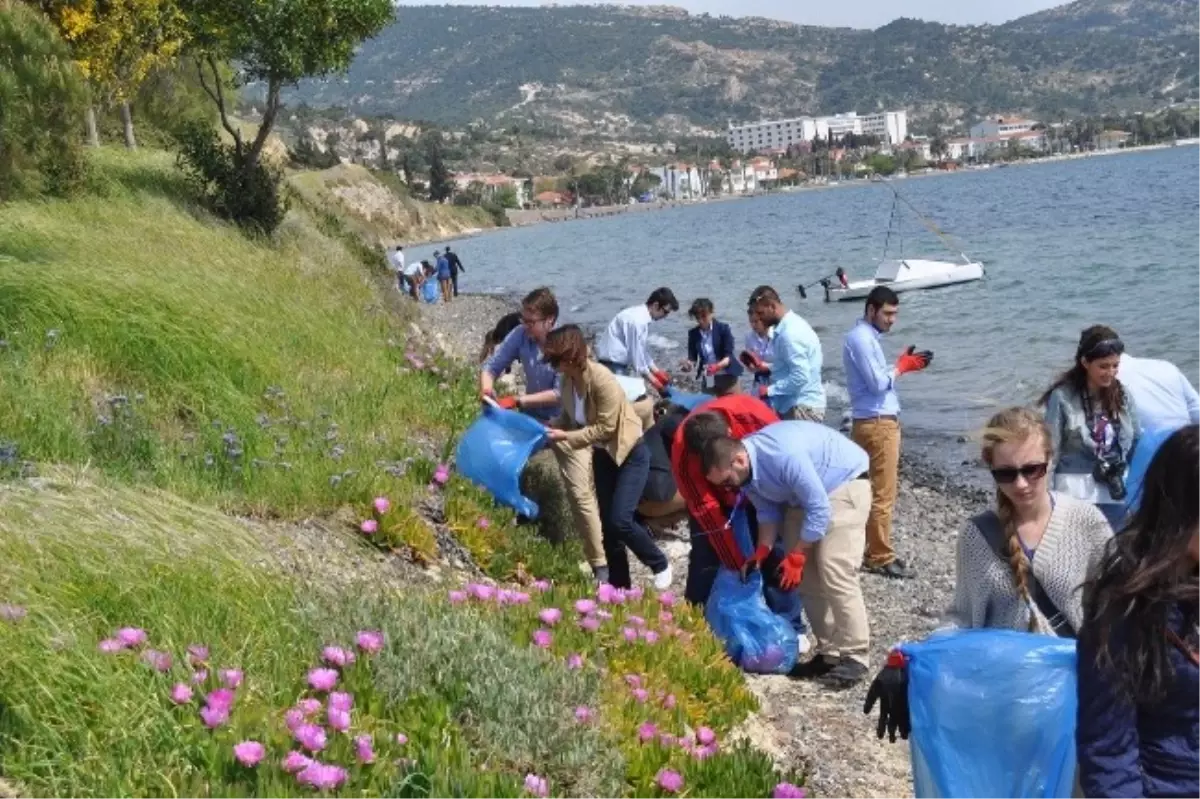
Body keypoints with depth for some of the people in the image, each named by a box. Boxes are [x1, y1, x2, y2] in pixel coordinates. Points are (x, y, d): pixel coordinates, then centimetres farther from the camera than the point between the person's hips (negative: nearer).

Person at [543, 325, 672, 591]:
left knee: (621, 520, -15)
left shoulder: (603, 381, -31)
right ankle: (619, 584, 23)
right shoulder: (569, 379, -8)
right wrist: (550, 428, -14)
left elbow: (605, 428, -28)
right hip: (603, 455, 8)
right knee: (607, 522, 10)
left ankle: (660, 565, 9)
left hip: (631, 454, -8)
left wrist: (566, 437, -28)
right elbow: (569, 416, 4)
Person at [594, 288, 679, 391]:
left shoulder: (642, 316, 7)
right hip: (612, 364, -10)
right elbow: (636, 353, -21)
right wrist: (652, 380, -14)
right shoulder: (638, 320, -23)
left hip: (619, 363, 10)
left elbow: (642, 350, 16)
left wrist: (657, 372, 13)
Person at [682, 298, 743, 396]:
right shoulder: (693, 333, 2)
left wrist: (718, 366, -32)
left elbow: (729, 355, -13)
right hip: (707, 379, 3)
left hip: (727, 376, -3)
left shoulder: (723, 328, -7)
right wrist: (689, 364, -22)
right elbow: (692, 357, 1)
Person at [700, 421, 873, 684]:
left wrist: (796, 556, -22)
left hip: (844, 482, -8)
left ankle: (853, 656, -9)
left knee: (834, 572, -17)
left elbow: (819, 509, -30)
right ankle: (829, 652, 11)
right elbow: (768, 509, 5)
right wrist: (762, 551, -6)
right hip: (802, 492, 8)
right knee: (806, 574, 3)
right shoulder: (746, 471, -10)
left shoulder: (784, 456, -37)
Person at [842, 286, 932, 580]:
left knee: (872, 490, 14)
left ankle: (871, 549, 20)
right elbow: (878, 383, -21)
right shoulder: (861, 338, -16)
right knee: (883, 494, -5)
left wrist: (903, 364, 3)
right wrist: (901, 367, -6)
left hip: (876, 422, 10)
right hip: (877, 424, -10)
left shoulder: (866, 337, 16)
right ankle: (880, 558, 0)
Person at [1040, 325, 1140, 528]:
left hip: (1116, 493, 5)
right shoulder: (1063, 397, -10)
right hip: (1075, 494, -4)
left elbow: (1137, 444, 11)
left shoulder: (1121, 395, 4)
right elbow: (1050, 452, -7)